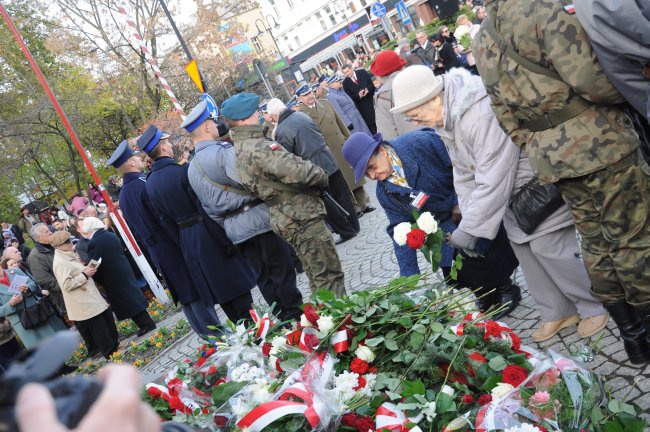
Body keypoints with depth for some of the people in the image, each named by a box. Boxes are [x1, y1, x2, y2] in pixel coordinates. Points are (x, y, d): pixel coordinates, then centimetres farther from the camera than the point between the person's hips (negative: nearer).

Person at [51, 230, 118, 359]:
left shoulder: (68, 255, 9)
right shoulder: (60, 263, -20)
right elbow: (67, 285, -25)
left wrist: (87, 269, 6)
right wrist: (85, 275, -20)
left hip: (91, 298, 9)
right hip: (83, 304, -9)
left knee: (108, 322, 18)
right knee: (99, 328, 1)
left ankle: (114, 346, 33)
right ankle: (110, 353, 14)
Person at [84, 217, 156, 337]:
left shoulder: (94, 243, -17)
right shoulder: (111, 235, 6)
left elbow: (92, 264, -18)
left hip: (113, 277, -7)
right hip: (125, 271, 7)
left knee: (125, 301, 2)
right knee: (132, 296, 15)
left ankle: (146, 324, 5)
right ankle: (147, 323, 21)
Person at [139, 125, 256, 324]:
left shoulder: (150, 183, 3)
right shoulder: (183, 170, -18)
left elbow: (165, 220, 7)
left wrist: (183, 242, 15)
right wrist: (226, 238, -14)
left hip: (186, 239, 7)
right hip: (209, 233, -6)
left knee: (217, 288, 14)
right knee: (234, 280, 4)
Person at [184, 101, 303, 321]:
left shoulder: (192, 168, 11)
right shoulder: (223, 151, -15)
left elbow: (210, 207, 13)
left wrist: (226, 225, 19)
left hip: (235, 231, 8)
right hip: (258, 221, -8)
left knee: (264, 278, 15)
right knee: (283, 272, 3)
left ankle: (283, 317, 24)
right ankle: (296, 316, 9)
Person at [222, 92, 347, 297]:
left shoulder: (240, 150, 12)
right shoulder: (258, 148, -21)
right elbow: (295, 170, -31)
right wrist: (322, 177, -12)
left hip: (286, 220, 10)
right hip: (301, 218, -10)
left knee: (318, 277, 19)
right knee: (329, 275, -2)